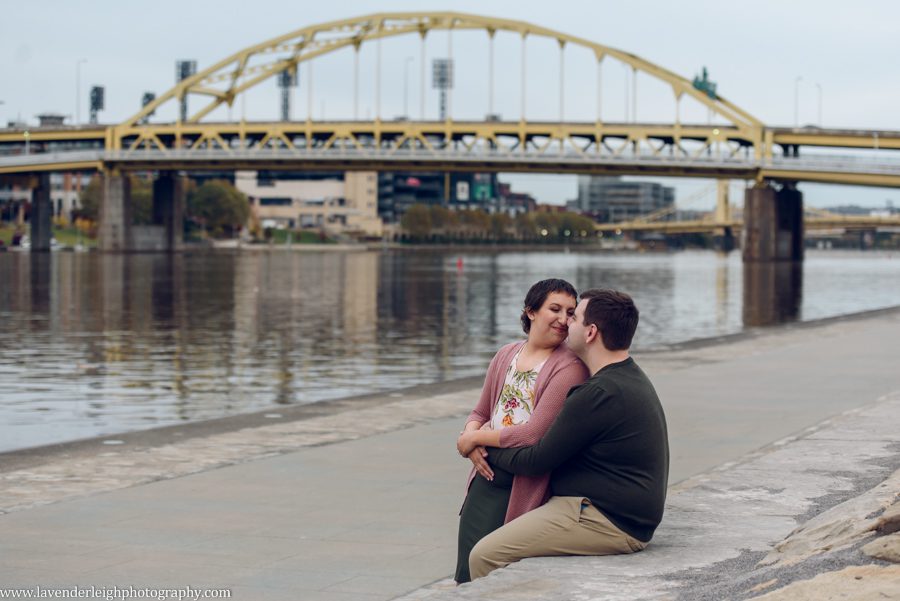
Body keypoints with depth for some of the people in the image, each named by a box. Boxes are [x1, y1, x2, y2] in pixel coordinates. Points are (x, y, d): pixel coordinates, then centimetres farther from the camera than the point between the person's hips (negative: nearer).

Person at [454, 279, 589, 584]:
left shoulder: (569, 367, -11)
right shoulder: (506, 355, 11)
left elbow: (535, 434, -18)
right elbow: (480, 414, 19)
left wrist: (473, 437, -8)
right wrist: (471, 439, -5)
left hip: (527, 487, -6)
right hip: (488, 476, 6)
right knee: (468, 576, 6)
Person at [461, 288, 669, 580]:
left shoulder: (599, 393, -20)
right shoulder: (632, 379, 15)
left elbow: (535, 462, -13)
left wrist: (485, 448, 5)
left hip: (605, 521, -11)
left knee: (486, 556, -17)